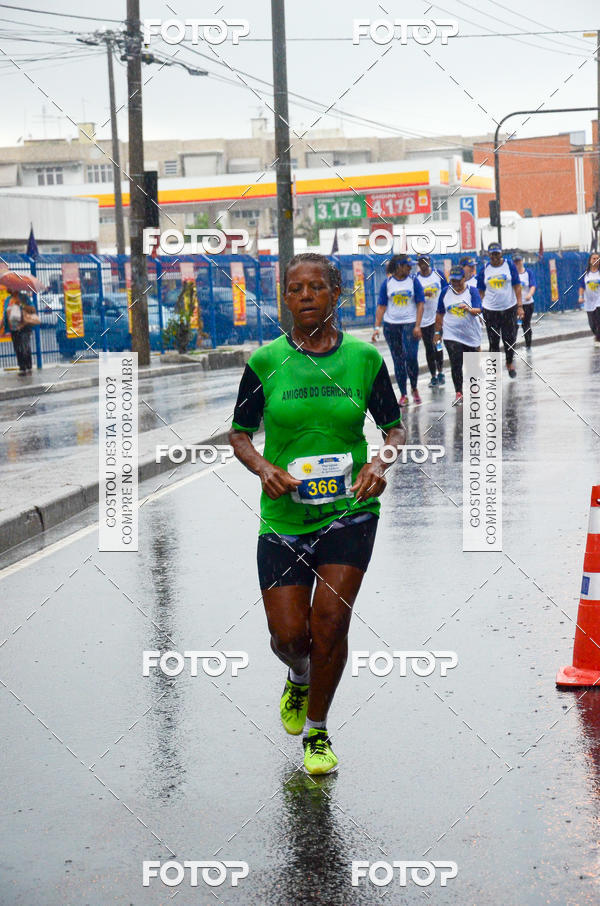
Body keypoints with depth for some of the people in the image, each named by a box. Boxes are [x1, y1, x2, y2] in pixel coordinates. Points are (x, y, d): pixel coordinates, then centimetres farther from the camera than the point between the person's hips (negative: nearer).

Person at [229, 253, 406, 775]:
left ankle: (317, 730, 13)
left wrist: (381, 462, -12)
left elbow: (394, 426, 9)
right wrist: (264, 468, -14)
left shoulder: (364, 357, 0)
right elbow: (240, 433, 6)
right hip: (284, 513, 1)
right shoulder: (266, 361, -1)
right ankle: (299, 679, 39)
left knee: (330, 619, -10)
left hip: (350, 510, 0)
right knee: (289, 634, 0)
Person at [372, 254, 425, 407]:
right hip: (391, 325, 1)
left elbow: (420, 304, 0)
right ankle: (403, 395, 13)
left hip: (410, 324, -1)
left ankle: (414, 389, 10)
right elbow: (381, 307, 3)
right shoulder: (387, 283, 1)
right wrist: (377, 327, -4)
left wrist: (417, 326, -9)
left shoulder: (413, 281, 0)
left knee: (411, 357, -13)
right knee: (398, 361, 5)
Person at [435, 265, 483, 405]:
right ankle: (458, 393, -11)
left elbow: (478, 310, -14)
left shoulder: (472, 291, -3)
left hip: (471, 334, 0)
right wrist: (437, 330, 14)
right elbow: (440, 313, 13)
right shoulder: (445, 291, 4)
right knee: (456, 364, -12)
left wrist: (468, 309, -35)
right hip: (452, 334, 0)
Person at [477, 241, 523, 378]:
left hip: (509, 308, 0)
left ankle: (510, 363, 28)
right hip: (490, 310, 1)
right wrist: (482, 307, 0)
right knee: (493, 341, 3)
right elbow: (481, 291, 7)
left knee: (510, 338, 5)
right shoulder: (484, 269, 2)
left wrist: (519, 306, -6)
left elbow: (517, 286, -1)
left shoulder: (509, 265, -2)